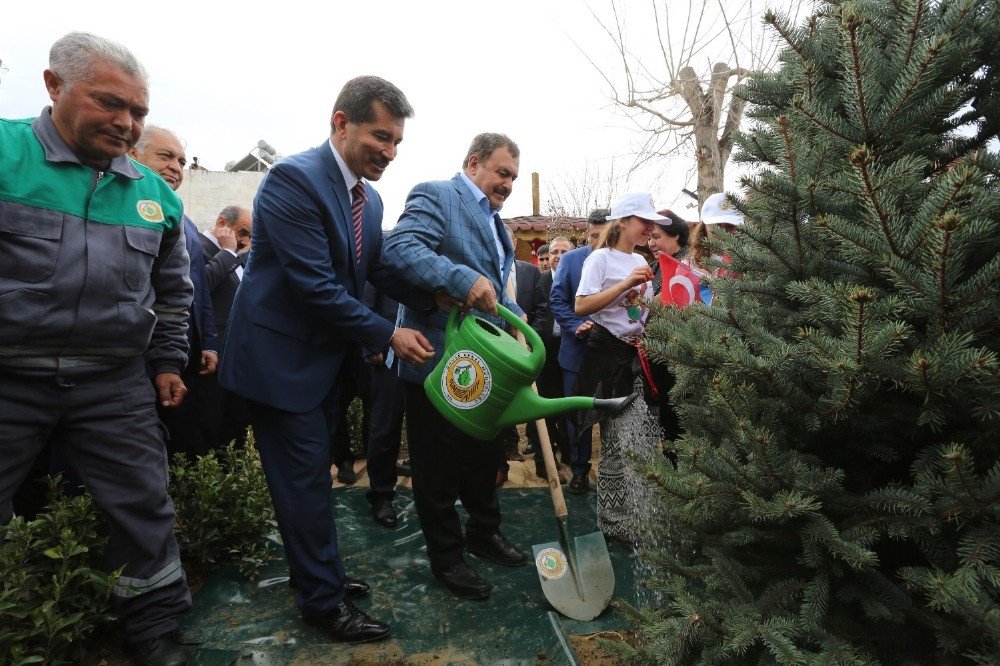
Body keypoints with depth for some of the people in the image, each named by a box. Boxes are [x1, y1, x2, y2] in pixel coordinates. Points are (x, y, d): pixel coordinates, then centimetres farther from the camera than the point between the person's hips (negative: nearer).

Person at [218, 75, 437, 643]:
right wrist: (389, 335, -20)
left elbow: (380, 268, 5)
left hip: (326, 355, 9)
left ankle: (320, 574, 35)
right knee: (306, 477, 0)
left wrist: (435, 298, -12)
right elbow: (316, 286, -26)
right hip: (283, 356, -8)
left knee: (313, 473, 19)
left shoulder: (369, 197, 6)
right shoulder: (294, 179, -21)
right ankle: (325, 600, 16)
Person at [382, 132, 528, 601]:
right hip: (436, 360, -9)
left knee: (483, 454, 21)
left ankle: (484, 532, 41)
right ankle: (446, 558, 24)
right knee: (438, 465, 7)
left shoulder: (493, 220, 19)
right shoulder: (435, 196, -10)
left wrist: (517, 320, 6)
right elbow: (400, 248, -28)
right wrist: (463, 279, -38)